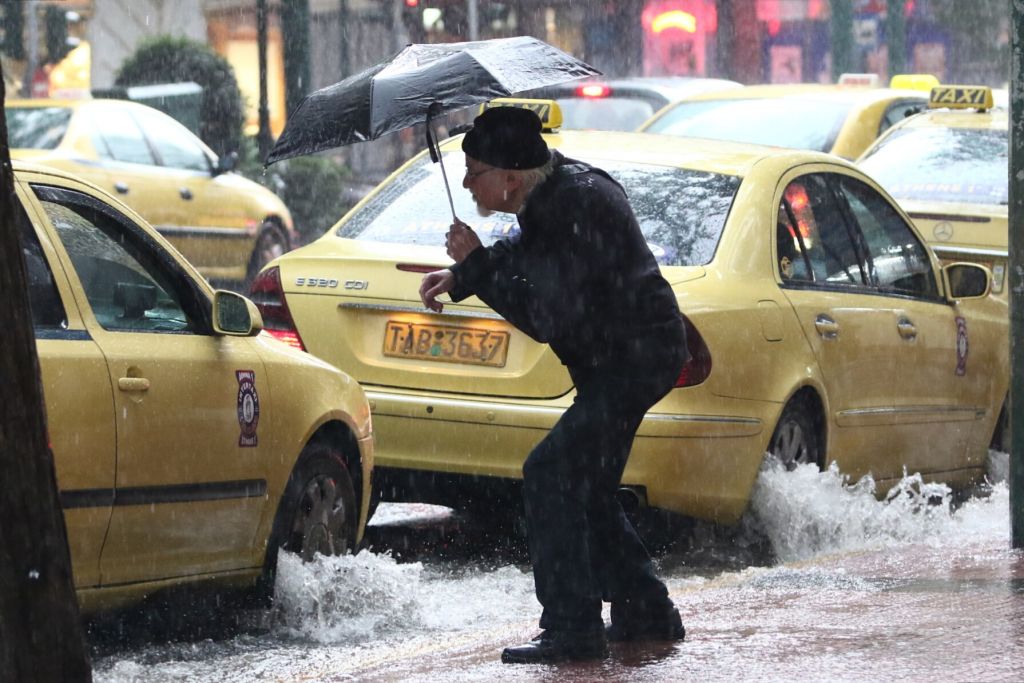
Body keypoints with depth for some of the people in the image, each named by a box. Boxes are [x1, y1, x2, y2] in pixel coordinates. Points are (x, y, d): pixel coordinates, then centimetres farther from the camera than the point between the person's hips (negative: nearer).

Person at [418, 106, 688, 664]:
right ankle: (645, 613, 27)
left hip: (634, 360, -11)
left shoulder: (580, 208, -27)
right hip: (623, 356, 11)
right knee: (585, 487, 18)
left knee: (551, 473, -16)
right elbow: (527, 252, 25)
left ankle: (572, 628, -16)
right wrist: (460, 277, 10)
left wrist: (478, 264, -20)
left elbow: (552, 319, -28)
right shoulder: (554, 189, 4)